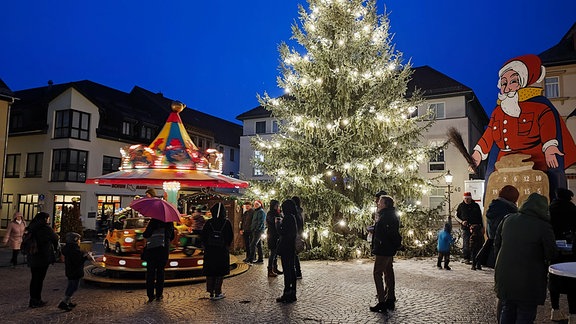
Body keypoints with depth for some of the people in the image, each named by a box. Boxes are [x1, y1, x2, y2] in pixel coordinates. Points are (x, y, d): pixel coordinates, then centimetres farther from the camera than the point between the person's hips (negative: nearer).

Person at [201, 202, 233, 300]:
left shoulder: (208, 223, -5)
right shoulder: (227, 223, -8)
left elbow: (203, 236, -1)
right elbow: (231, 237, -3)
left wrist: (206, 246, 12)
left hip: (209, 250, 1)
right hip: (222, 251, -1)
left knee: (210, 273, 11)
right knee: (220, 273, 8)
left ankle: (211, 293, 13)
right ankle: (217, 293, 8)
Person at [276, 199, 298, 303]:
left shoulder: (287, 218, -17)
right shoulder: (293, 217, 11)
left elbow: (282, 233, -18)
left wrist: (277, 223, -5)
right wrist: (281, 222, 16)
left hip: (286, 248, -10)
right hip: (291, 247, 10)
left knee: (287, 271, -5)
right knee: (291, 269, 13)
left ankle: (287, 294, 0)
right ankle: (292, 294, 21)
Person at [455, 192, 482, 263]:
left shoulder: (476, 205, 8)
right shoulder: (461, 206, 4)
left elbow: (480, 217, 13)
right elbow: (456, 216, 8)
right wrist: (461, 221, -10)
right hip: (465, 228, -2)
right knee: (466, 244, -4)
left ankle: (473, 258, 11)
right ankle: (466, 258, 4)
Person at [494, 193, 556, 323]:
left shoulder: (508, 219, 1)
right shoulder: (544, 226, -15)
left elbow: (497, 244, 9)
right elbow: (551, 254, -10)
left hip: (504, 275, 5)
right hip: (528, 280, -5)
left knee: (507, 310, 19)